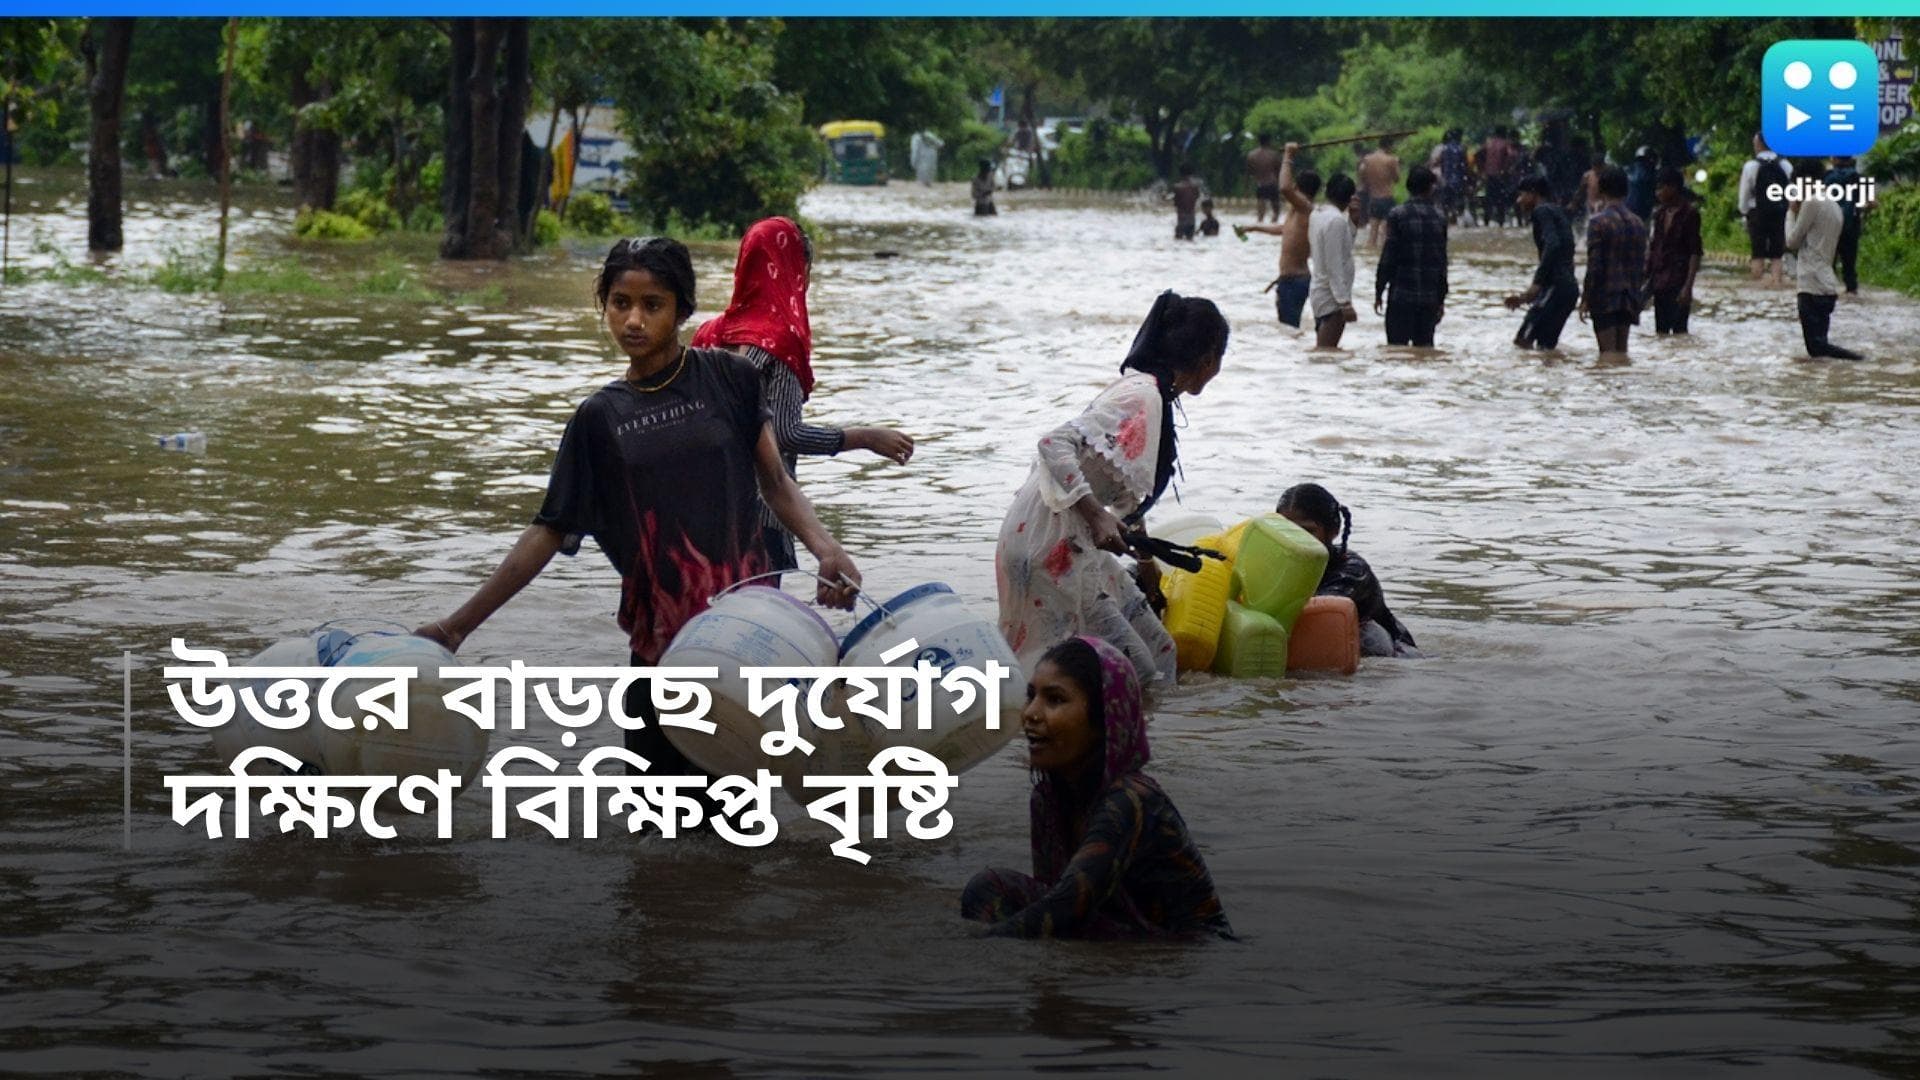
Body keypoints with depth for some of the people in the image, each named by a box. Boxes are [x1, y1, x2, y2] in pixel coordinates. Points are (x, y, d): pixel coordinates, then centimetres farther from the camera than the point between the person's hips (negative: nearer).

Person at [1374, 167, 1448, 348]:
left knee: (1397, 346, -2)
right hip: (1430, 296, 4)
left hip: (1402, 293, -4)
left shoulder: (1397, 216, -7)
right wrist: (1441, 298, 14)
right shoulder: (1439, 217, 5)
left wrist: (1379, 291, -1)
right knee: (1425, 344, 9)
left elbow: (1388, 257, -8)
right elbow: (1442, 261, 8)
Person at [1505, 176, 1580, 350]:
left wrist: (1537, 283, -25)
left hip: (1556, 286, -10)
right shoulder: (1558, 213, 26)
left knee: (1522, 342, -13)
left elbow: (1552, 244, -21)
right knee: (1545, 345, 13)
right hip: (1570, 288, 10)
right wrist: (1525, 297, 33)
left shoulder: (1543, 211, -3)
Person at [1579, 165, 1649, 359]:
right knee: (1621, 351, 12)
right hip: (1629, 299, 6)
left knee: (1608, 353, -3)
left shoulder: (1598, 221, -12)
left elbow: (1594, 266, -15)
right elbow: (1642, 265, 9)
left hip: (1604, 298, -6)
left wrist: (1585, 299, -8)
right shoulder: (1638, 224, 6)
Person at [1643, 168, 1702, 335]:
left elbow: (1695, 252, -11)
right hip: (1659, 281, 7)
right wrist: (1647, 280, 10)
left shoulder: (1689, 213, -9)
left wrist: (1688, 286, -17)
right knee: (1661, 329, 9)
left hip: (1678, 282, -7)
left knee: (1678, 329, -9)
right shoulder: (1660, 214, 11)